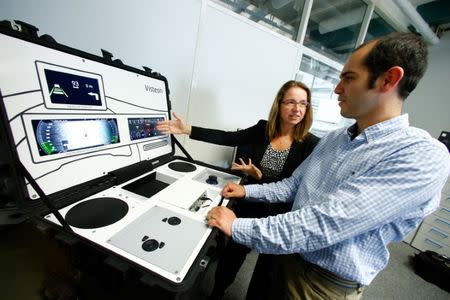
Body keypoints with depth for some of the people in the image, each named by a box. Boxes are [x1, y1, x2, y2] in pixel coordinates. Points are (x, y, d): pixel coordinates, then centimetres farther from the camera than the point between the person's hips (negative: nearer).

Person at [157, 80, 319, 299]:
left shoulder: (311, 144, -13)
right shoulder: (263, 129, -6)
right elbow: (227, 138, -12)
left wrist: (259, 176, -24)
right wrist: (188, 130, -18)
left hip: (279, 217, -1)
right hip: (249, 206, 2)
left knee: (267, 266, 22)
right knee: (232, 254, 18)